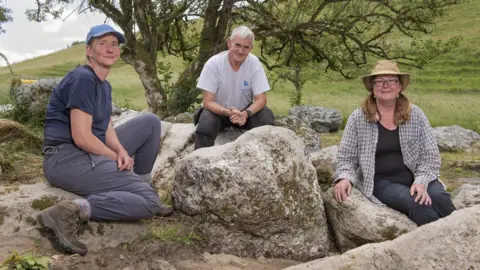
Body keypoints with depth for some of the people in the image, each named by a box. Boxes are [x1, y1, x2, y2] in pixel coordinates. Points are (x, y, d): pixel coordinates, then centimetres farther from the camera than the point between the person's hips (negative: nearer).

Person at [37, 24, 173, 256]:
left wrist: (121, 152, -12)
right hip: (65, 159, -10)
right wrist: (119, 157, -9)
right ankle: (73, 210, -25)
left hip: (92, 153, 10)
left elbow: (107, 130, 10)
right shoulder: (82, 79, -15)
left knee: (150, 122, 13)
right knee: (148, 202, -19)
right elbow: (81, 137, -21)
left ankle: (139, 188, 11)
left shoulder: (105, 85, 15)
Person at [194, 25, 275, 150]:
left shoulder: (254, 63, -16)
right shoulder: (213, 64, -20)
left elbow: (261, 99, -14)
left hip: (245, 112, 2)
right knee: (205, 123, -32)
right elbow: (208, 102, -18)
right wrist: (227, 112, -37)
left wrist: (246, 113, -34)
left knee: (266, 116, -25)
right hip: (218, 111, -2)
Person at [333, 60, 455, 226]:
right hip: (382, 182, -2)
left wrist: (422, 182, -14)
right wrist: (344, 177, -18)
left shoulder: (415, 115, 4)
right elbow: (346, 158, 3)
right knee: (419, 205, -30)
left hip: (415, 178, 2)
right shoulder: (358, 119, -1)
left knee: (440, 199, -29)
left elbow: (431, 155, 2)